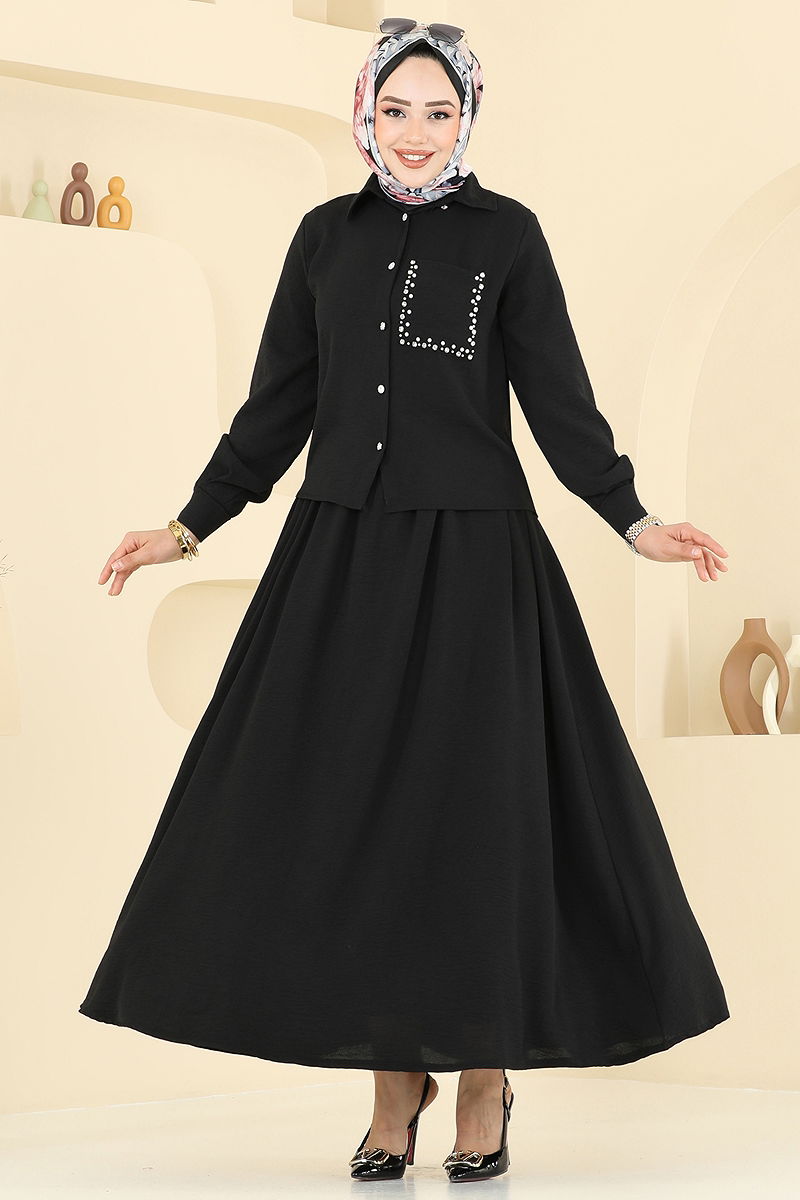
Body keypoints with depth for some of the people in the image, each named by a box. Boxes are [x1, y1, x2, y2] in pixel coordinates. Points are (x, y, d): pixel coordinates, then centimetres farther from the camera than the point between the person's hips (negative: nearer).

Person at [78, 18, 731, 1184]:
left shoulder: (507, 234, 1)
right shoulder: (326, 235, 9)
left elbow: (559, 396, -1)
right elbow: (278, 403, 13)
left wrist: (633, 520, -10)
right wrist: (193, 525, 11)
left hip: (469, 557, -3)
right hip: (342, 554, 3)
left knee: (472, 805, -2)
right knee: (347, 810, 0)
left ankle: (485, 1075, 13)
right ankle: (395, 1074, 13)